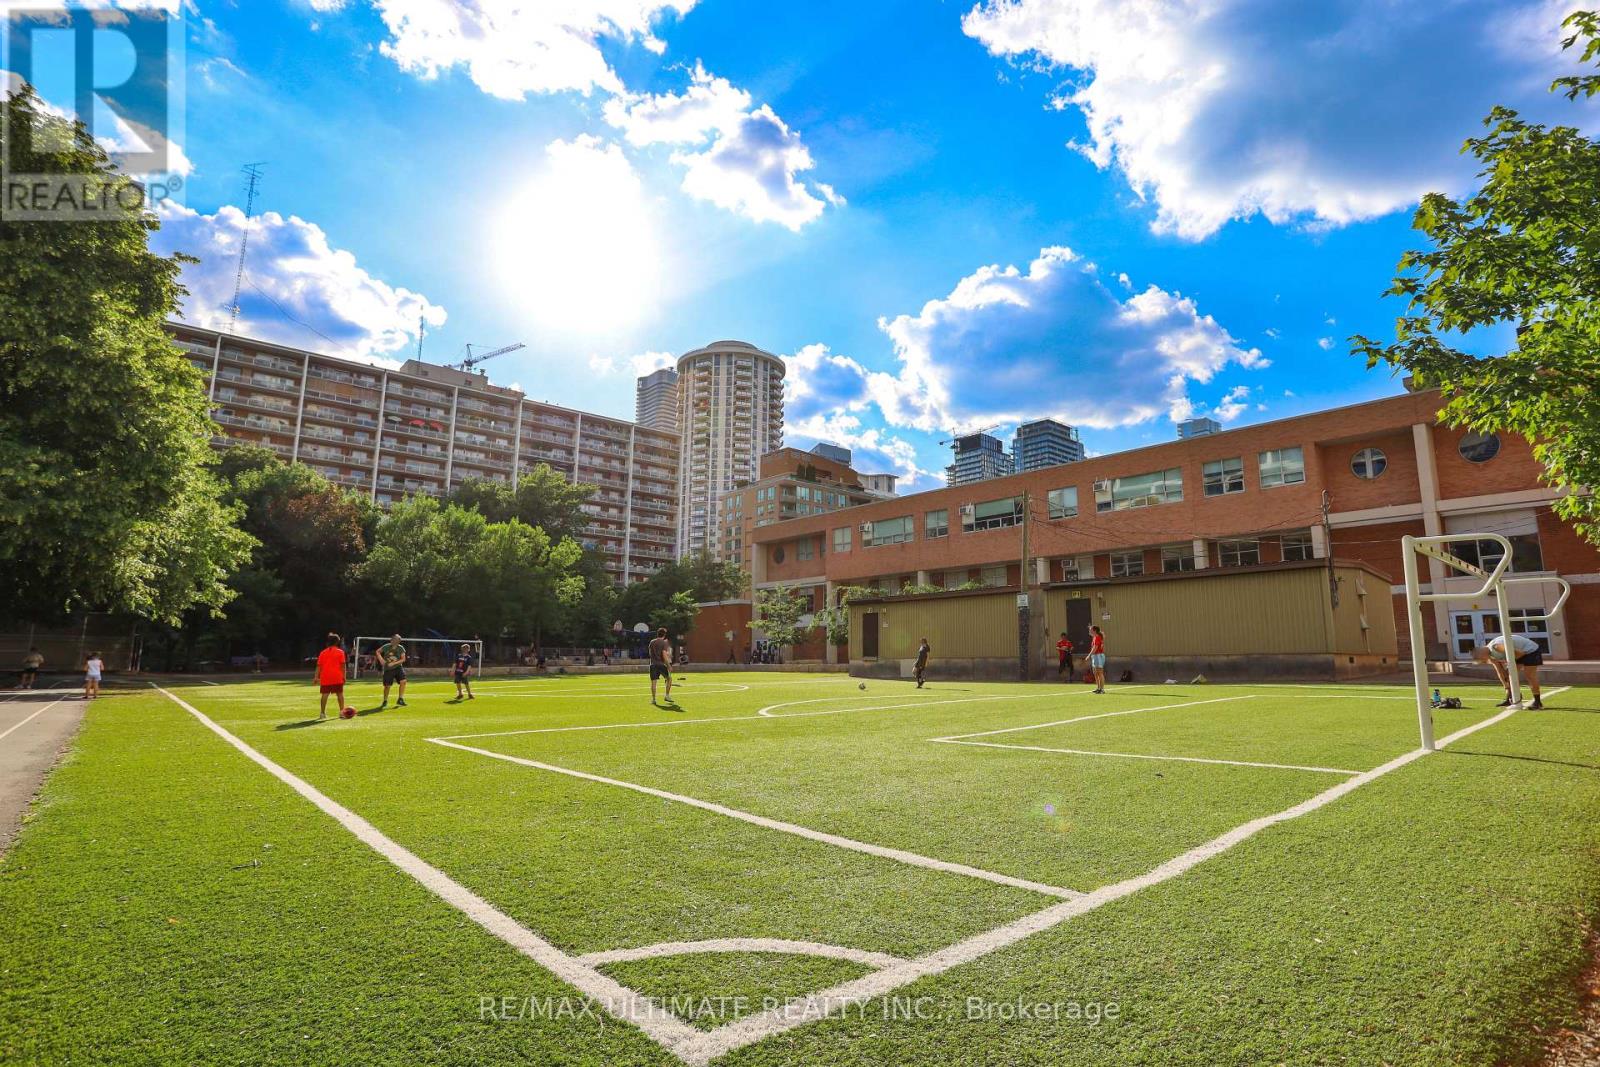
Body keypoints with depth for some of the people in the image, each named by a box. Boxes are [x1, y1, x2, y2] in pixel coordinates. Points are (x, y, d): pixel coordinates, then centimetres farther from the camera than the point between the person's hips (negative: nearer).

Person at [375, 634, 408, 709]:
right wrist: (381, 659, -6)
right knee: (387, 686, 3)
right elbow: (378, 651, 10)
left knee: (403, 681, -19)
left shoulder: (401, 648, -6)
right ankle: (385, 701, 27)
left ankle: (400, 700, -9)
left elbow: (403, 659, -6)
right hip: (388, 669, 0)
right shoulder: (386, 647, -7)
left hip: (398, 667, 0)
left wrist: (394, 663, -17)